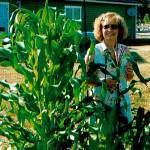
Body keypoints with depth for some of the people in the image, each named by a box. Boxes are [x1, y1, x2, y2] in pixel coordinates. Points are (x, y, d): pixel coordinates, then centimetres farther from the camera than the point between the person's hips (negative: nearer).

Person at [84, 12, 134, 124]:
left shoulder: (125, 50, 3)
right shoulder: (93, 51, -8)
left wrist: (130, 73, -7)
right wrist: (103, 81, -20)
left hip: (123, 102, 4)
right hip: (101, 102, -3)